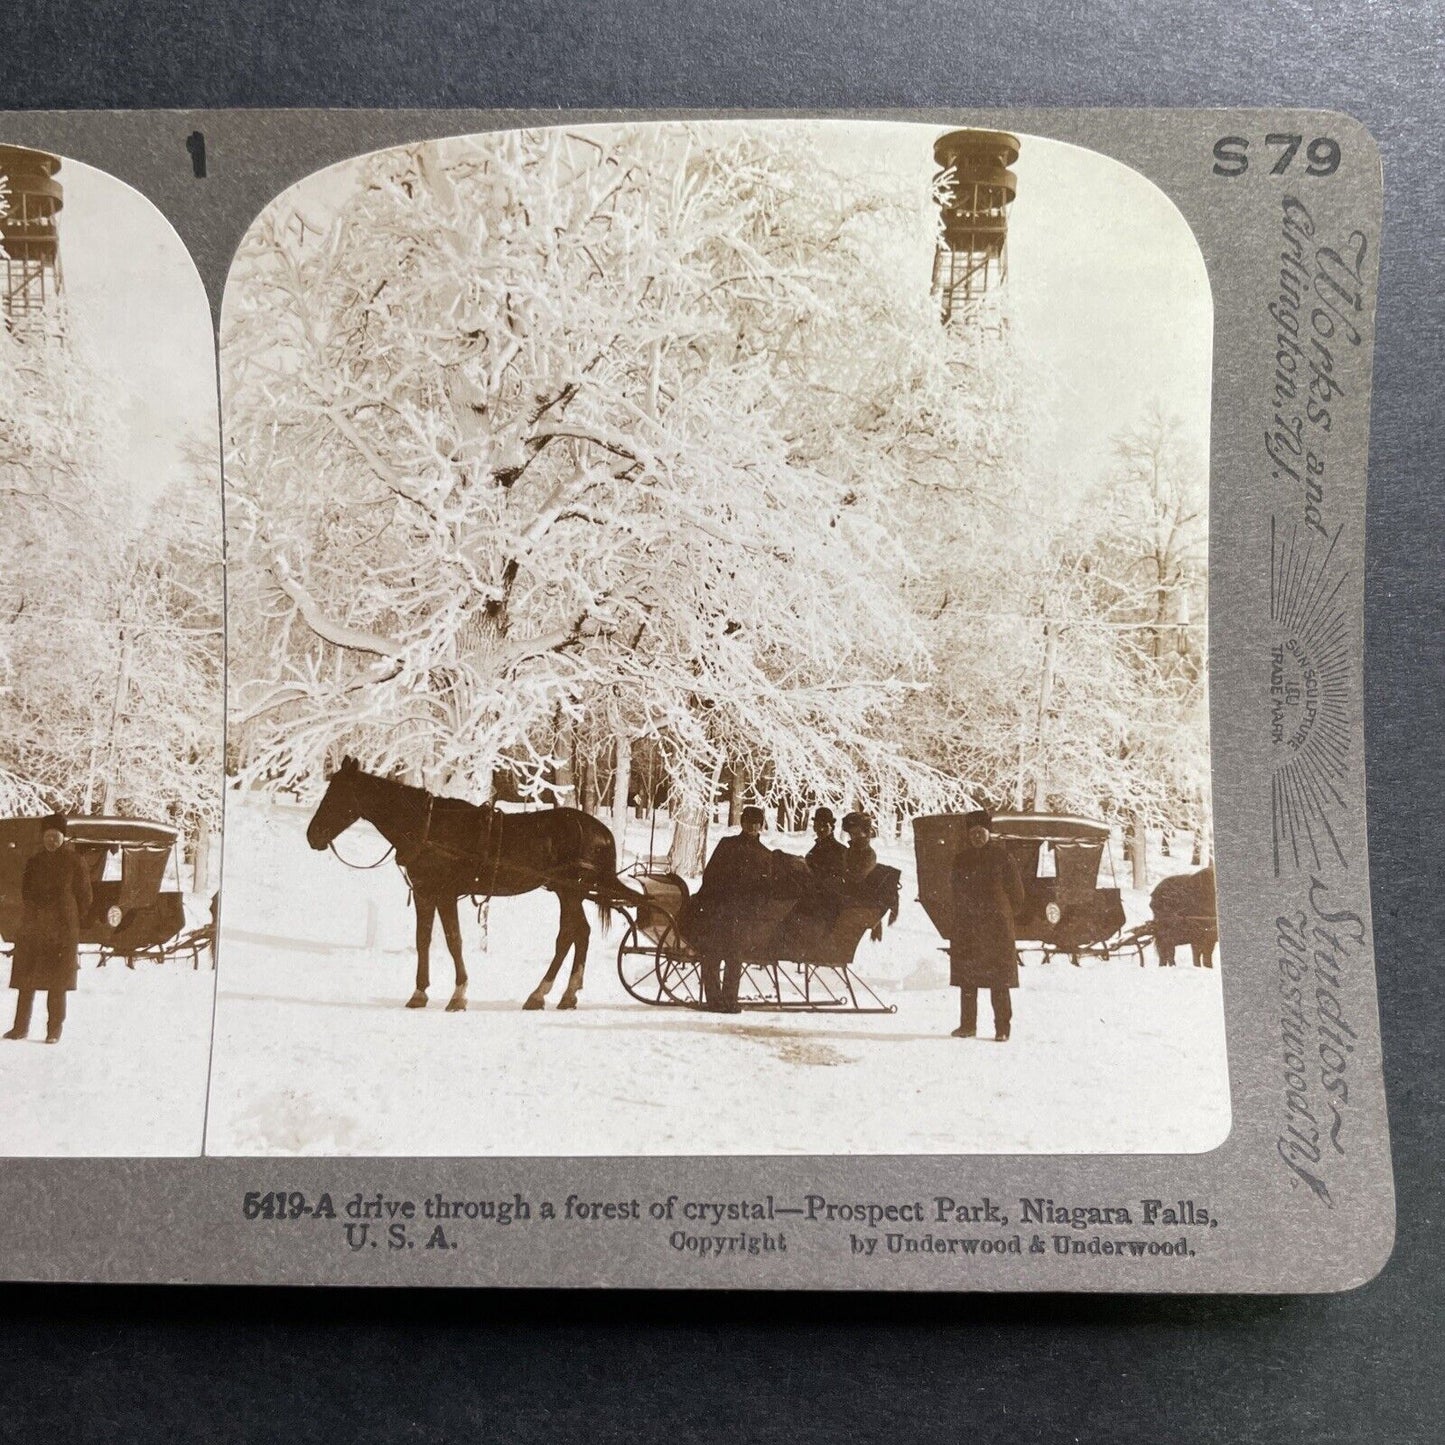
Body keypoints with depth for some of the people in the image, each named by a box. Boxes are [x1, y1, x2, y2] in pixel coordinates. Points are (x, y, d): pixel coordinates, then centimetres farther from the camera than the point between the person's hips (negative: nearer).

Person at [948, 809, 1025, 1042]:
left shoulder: (1001, 856, -3)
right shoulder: (962, 860, 10)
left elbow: (1016, 890, 1)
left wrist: (1008, 914, 3)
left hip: (997, 924, -5)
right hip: (967, 926, 5)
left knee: (998, 980, -5)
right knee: (966, 978, 6)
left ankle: (1002, 1028, 0)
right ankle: (968, 1025, 14)